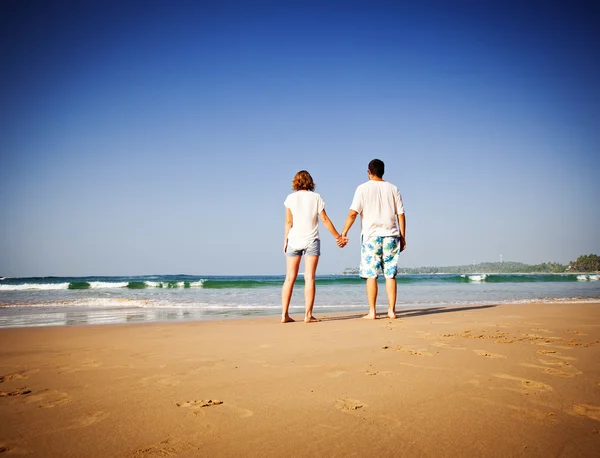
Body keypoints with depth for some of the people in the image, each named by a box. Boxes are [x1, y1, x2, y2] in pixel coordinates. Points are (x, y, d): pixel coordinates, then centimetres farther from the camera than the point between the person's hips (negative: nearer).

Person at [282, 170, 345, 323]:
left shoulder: (290, 198, 2)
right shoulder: (315, 197, 1)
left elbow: (288, 221, 0)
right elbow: (325, 219, 1)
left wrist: (285, 241, 7)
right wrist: (338, 236, 9)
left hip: (294, 240, 1)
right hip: (311, 241, -1)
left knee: (290, 278, 5)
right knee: (309, 278, -2)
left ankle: (284, 314, 3)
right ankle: (308, 315, -5)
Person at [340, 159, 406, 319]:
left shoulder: (363, 188, 0)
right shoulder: (393, 189, 10)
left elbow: (353, 213, -8)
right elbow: (401, 215, 7)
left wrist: (343, 233, -3)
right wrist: (402, 237, 12)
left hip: (371, 235, -3)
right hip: (391, 235, 3)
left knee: (371, 275, 1)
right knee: (390, 275, 5)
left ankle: (372, 312, 0)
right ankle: (391, 310, 6)